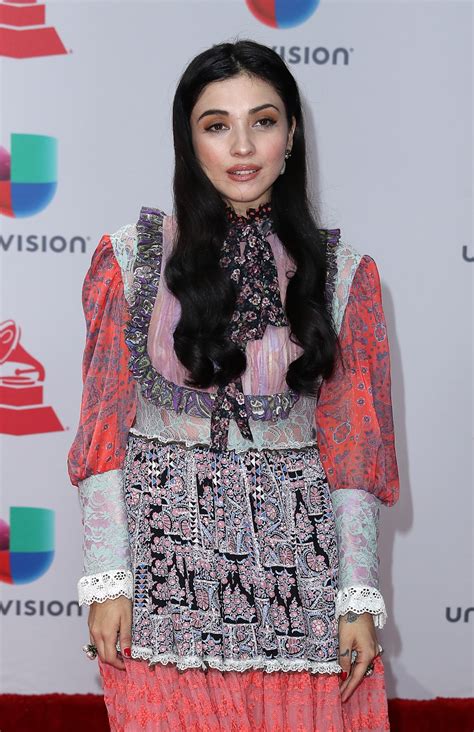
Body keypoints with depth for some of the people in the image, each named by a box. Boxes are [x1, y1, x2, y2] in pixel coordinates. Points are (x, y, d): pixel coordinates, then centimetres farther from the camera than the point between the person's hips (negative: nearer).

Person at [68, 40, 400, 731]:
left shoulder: (342, 272, 2)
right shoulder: (131, 257, 0)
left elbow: (352, 447, 3)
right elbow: (105, 429, 0)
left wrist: (360, 597, -2)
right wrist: (106, 582, -6)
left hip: (297, 558, 1)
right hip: (165, 554, -1)